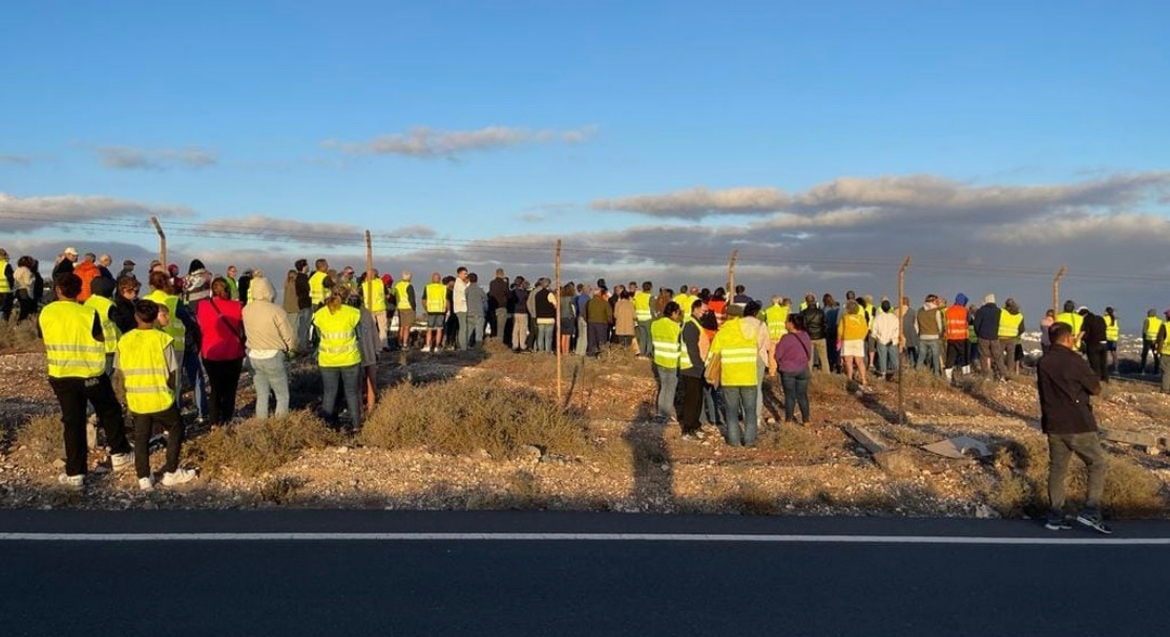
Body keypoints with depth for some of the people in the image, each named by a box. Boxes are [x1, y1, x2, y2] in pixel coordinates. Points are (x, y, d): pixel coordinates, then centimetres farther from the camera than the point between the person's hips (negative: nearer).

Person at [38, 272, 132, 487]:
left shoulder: (45, 313, -5)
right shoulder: (89, 314, -13)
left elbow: (45, 341, 6)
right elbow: (100, 340, -7)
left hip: (61, 375, 2)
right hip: (91, 374, -2)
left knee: (73, 423, 7)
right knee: (110, 412, 18)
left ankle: (75, 473, 9)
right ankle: (119, 454, 22)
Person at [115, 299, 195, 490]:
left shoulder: (124, 341, -1)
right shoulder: (162, 339, -11)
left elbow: (121, 371, 4)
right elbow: (173, 372, -8)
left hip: (136, 400, 3)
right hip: (161, 399, -3)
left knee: (141, 438, 14)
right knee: (176, 430, 16)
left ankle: (143, 478, 15)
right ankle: (171, 472, 16)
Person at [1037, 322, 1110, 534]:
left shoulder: (1043, 362, 6)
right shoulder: (1073, 360, -13)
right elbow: (1096, 389, -6)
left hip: (1053, 425, 6)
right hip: (1078, 424, -6)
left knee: (1057, 469, 11)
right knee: (1097, 464, 8)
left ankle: (1055, 516, 13)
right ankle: (1091, 511, 0)